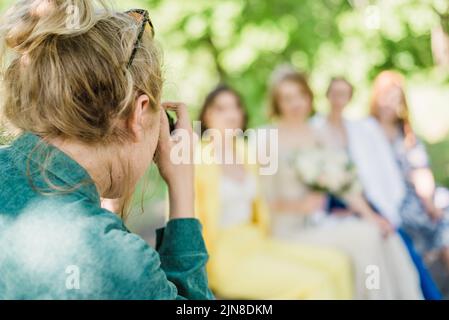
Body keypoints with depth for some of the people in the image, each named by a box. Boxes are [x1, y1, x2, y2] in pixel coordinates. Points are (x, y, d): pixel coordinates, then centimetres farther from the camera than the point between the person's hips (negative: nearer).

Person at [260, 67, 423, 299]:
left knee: (387, 237, -16)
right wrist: (298, 206, -23)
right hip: (293, 231, -5)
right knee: (366, 236, -23)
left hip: (322, 222, 5)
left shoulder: (317, 135, 12)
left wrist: (368, 214, -2)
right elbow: (265, 200, -7)